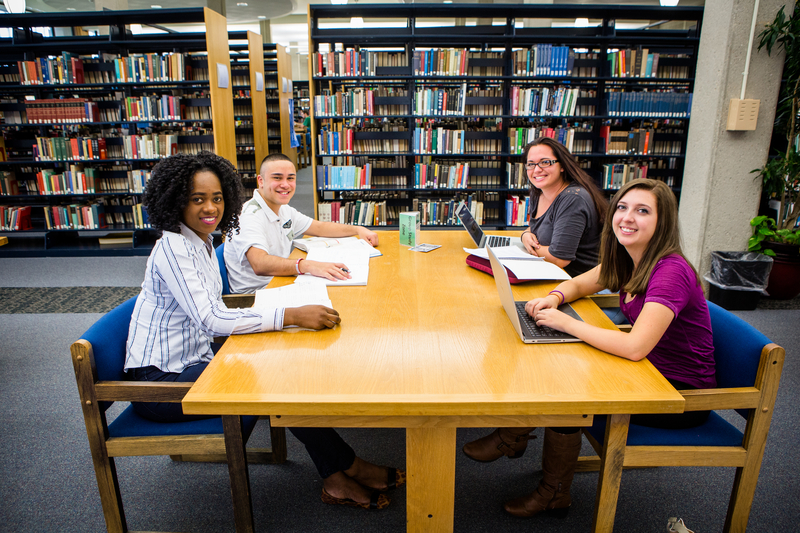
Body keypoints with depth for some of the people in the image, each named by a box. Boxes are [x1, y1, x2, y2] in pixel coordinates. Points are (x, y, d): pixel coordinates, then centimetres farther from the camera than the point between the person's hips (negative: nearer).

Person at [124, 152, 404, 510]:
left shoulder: (201, 242, 9)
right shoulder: (172, 248, -20)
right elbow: (210, 320, -30)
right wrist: (292, 315, -34)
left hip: (191, 362, 8)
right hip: (158, 380, -8)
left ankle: (336, 480, -7)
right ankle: (347, 466, -2)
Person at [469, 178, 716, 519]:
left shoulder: (671, 271, -27)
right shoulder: (626, 259, -1)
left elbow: (635, 347, -36)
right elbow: (579, 284, 13)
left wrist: (566, 323, -28)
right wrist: (554, 297, -9)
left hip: (683, 391, -8)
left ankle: (554, 494, 8)